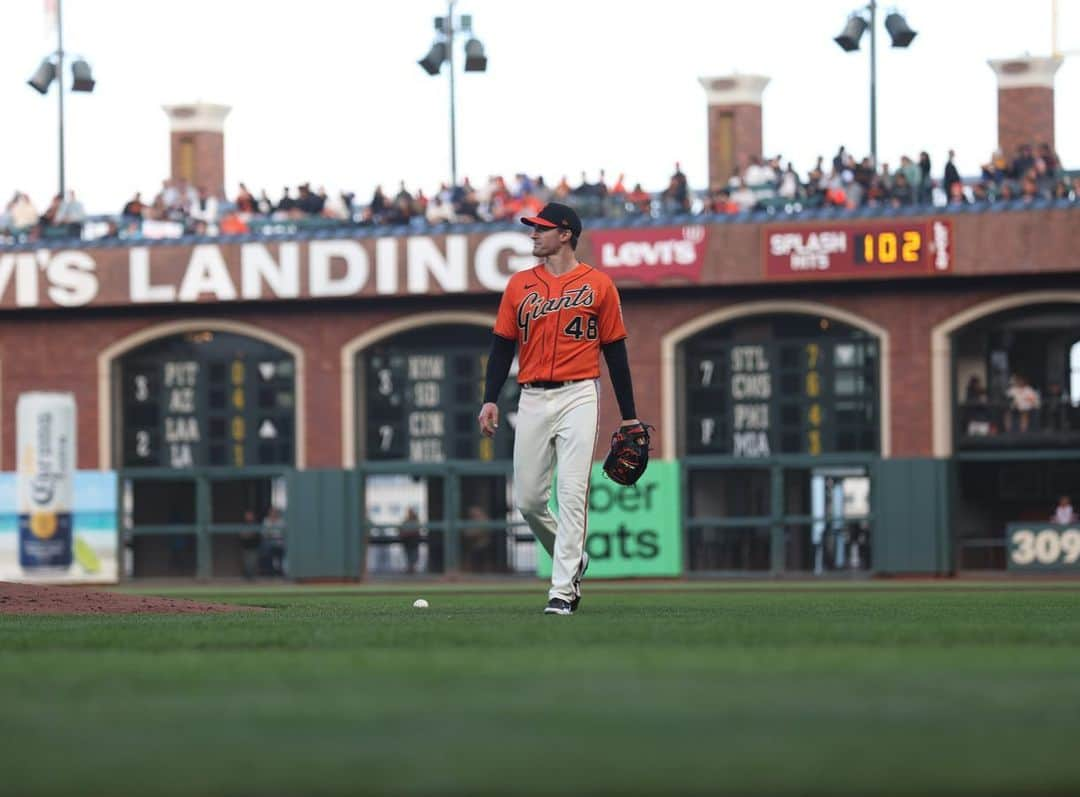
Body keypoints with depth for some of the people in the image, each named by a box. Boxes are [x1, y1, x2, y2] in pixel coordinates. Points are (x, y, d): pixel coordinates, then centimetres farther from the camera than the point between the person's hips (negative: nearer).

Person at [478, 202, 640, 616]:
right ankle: (572, 561, 26)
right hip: (533, 399, 4)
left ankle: (562, 590, -10)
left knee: (571, 493, -11)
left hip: (578, 396, -4)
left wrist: (628, 415, 4)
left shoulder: (598, 285, 3)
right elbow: (502, 345, 11)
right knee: (528, 499, 2)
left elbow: (615, 350, 5)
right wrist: (490, 400, -2)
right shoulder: (520, 285, 11)